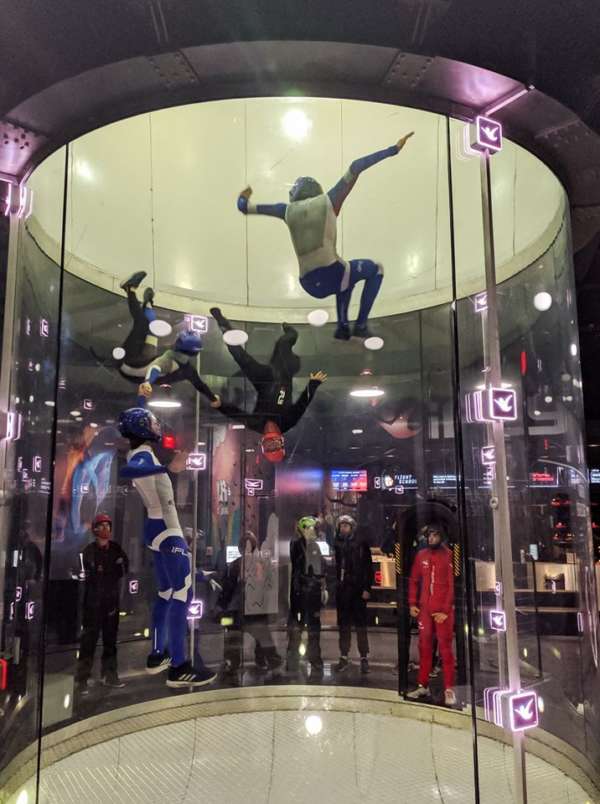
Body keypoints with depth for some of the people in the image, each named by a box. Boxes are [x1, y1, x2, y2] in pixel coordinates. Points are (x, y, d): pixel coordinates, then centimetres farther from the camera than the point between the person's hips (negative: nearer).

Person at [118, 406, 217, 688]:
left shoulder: (141, 454, 8)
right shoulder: (143, 456, -18)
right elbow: (126, 471, -43)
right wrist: (167, 468, -51)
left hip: (158, 528, 10)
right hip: (166, 530, -10)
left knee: (166, 594, 17)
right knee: (182, 594, -8)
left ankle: (158, 655, 26)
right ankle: (179, 667, -6)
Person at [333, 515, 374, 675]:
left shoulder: (361, 544, -1)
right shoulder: (337, 544, 6)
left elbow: (368, 567, -3)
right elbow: (334, 566, 4)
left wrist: (367, 588, -9)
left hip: (357, 589, -3)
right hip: (341, 589, 3)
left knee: (360, 625, 2)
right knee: (343, 625, 9)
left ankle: (364, 658, 11)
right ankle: (344, 657, 18)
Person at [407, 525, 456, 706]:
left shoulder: (448, 555, -6)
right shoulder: (421, 555, 8)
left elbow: (452, 584, -8)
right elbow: (414, 580, 13)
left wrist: (446, 610, -12)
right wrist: (412, 603, 4)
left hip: (443, 610, -4)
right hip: (424, 609, 4)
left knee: (445, 648, -1)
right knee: (424, 647, 10)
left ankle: (449, 689, 5)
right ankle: (423, 686, 19)